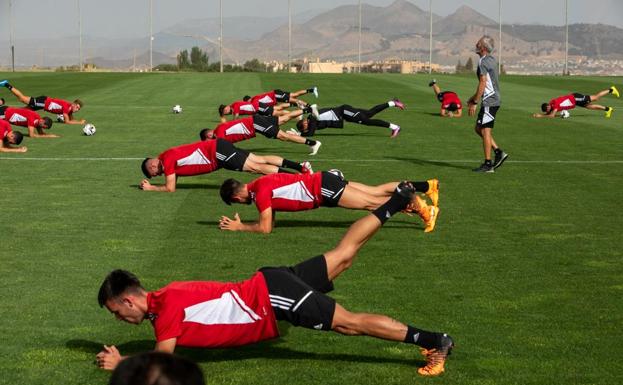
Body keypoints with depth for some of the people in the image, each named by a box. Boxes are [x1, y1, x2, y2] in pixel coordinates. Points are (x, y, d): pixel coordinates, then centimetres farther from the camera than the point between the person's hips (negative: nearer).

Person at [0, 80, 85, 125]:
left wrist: (80, 121, -4)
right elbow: (67, 122, -27)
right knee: (22, 98, 0)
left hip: (46, 102, 7)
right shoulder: (66, 106, -26)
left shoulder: (70, 108, -2)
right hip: (44, 102, -7)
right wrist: (80, 122, -24)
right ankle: (7, 85, 10)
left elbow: (71, 119, 13)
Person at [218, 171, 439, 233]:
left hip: (323, 188, -8)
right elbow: (270, 221, 17)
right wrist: (240, 223, 9)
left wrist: (238, 227, -8)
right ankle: (426, 186, 16)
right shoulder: (260, 185, 11)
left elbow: (265, 228, -18)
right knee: (377, 192, 12)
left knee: (372, 202, -6)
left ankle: (421, 208, -7)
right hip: (322, 182, 8)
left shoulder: (261, 192, -17)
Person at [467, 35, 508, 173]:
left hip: (489, 101, -10)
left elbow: (483, 83, -20)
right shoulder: (492, 60, 16)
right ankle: (498, 152, 14)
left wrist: (474, 103, -17)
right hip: (494, 99, 10)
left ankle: (488, 164, -1)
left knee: (485, 131, -4)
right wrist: (474, 98, 28)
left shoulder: (483, 62, -14)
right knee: (479, 129, 16)